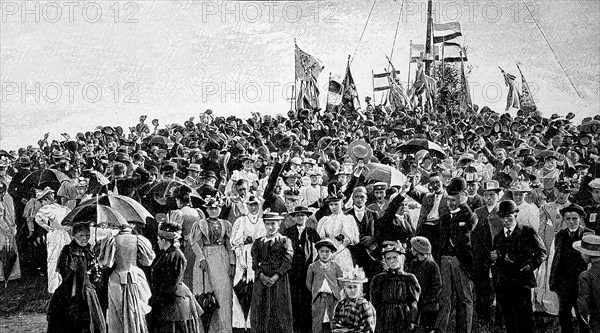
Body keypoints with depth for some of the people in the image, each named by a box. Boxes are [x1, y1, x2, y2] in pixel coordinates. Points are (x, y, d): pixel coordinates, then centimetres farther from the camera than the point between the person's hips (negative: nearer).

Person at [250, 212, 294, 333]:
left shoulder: (285, 241, 6)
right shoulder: (258, 243, 13)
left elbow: (287, 262, -4)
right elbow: (255, 263, 6)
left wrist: (275, 277, -15)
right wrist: (261, 276, -12)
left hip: (279, 281, -2)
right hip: (262, 281, 2)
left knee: (280, 313, -4)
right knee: (260, 313, -2)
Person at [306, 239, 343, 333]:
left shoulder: (336, 267, 10)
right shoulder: (312, 267, 9)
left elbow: (341, 283, 11)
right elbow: (308, 283, 13)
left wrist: (336, 292, 1)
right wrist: (315, 292, 4)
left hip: (333, 297, 0)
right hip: (318, 298, 0)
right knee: (317, 321, -7)